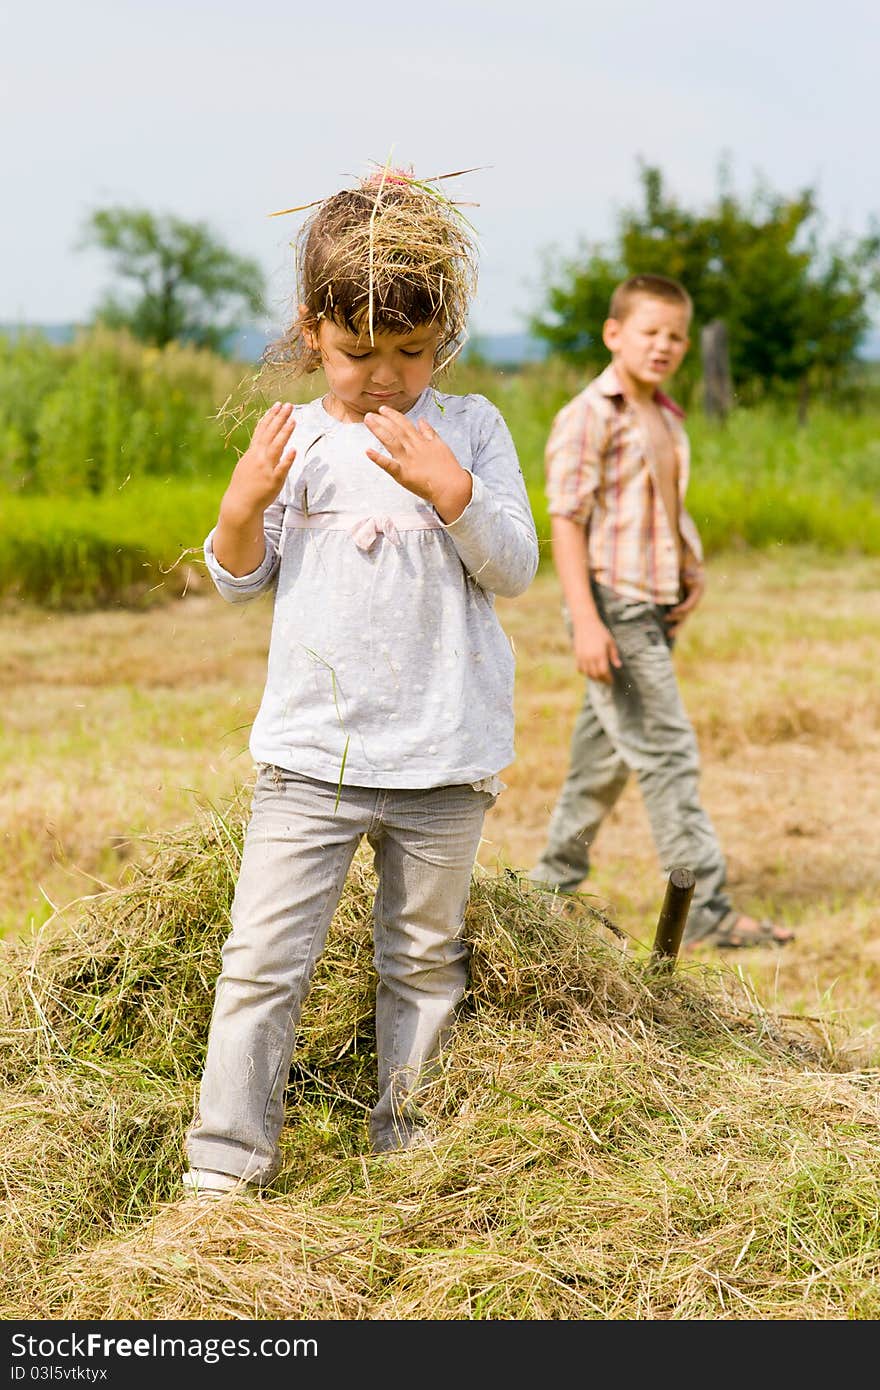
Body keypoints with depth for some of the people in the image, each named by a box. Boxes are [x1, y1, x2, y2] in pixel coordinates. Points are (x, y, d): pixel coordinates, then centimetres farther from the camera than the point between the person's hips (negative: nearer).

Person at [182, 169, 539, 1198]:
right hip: (309, 752, 0)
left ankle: (404, 1145, 28)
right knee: (263, 958, -4)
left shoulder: (470, 428, 0)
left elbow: (515, 570, -5)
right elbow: (240, 580, 7)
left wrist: (449, 488, -20)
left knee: (423, 958, 13)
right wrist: (244, 505, -13)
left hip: (442, 759, 0)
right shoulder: (294, 437, 3)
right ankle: (226, 1167, 3)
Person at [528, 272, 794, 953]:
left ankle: (554, 888, 25)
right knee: (669, 755, -9)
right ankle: (706, 910, -7)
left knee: (607, 757, 14)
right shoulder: (589, 416, -11)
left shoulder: (669, 419, 14)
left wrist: (695, 573, 10)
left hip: (654, 610, 8)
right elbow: (566, 521, -15)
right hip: (612, 607, -8)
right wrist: (586, 621, -21)